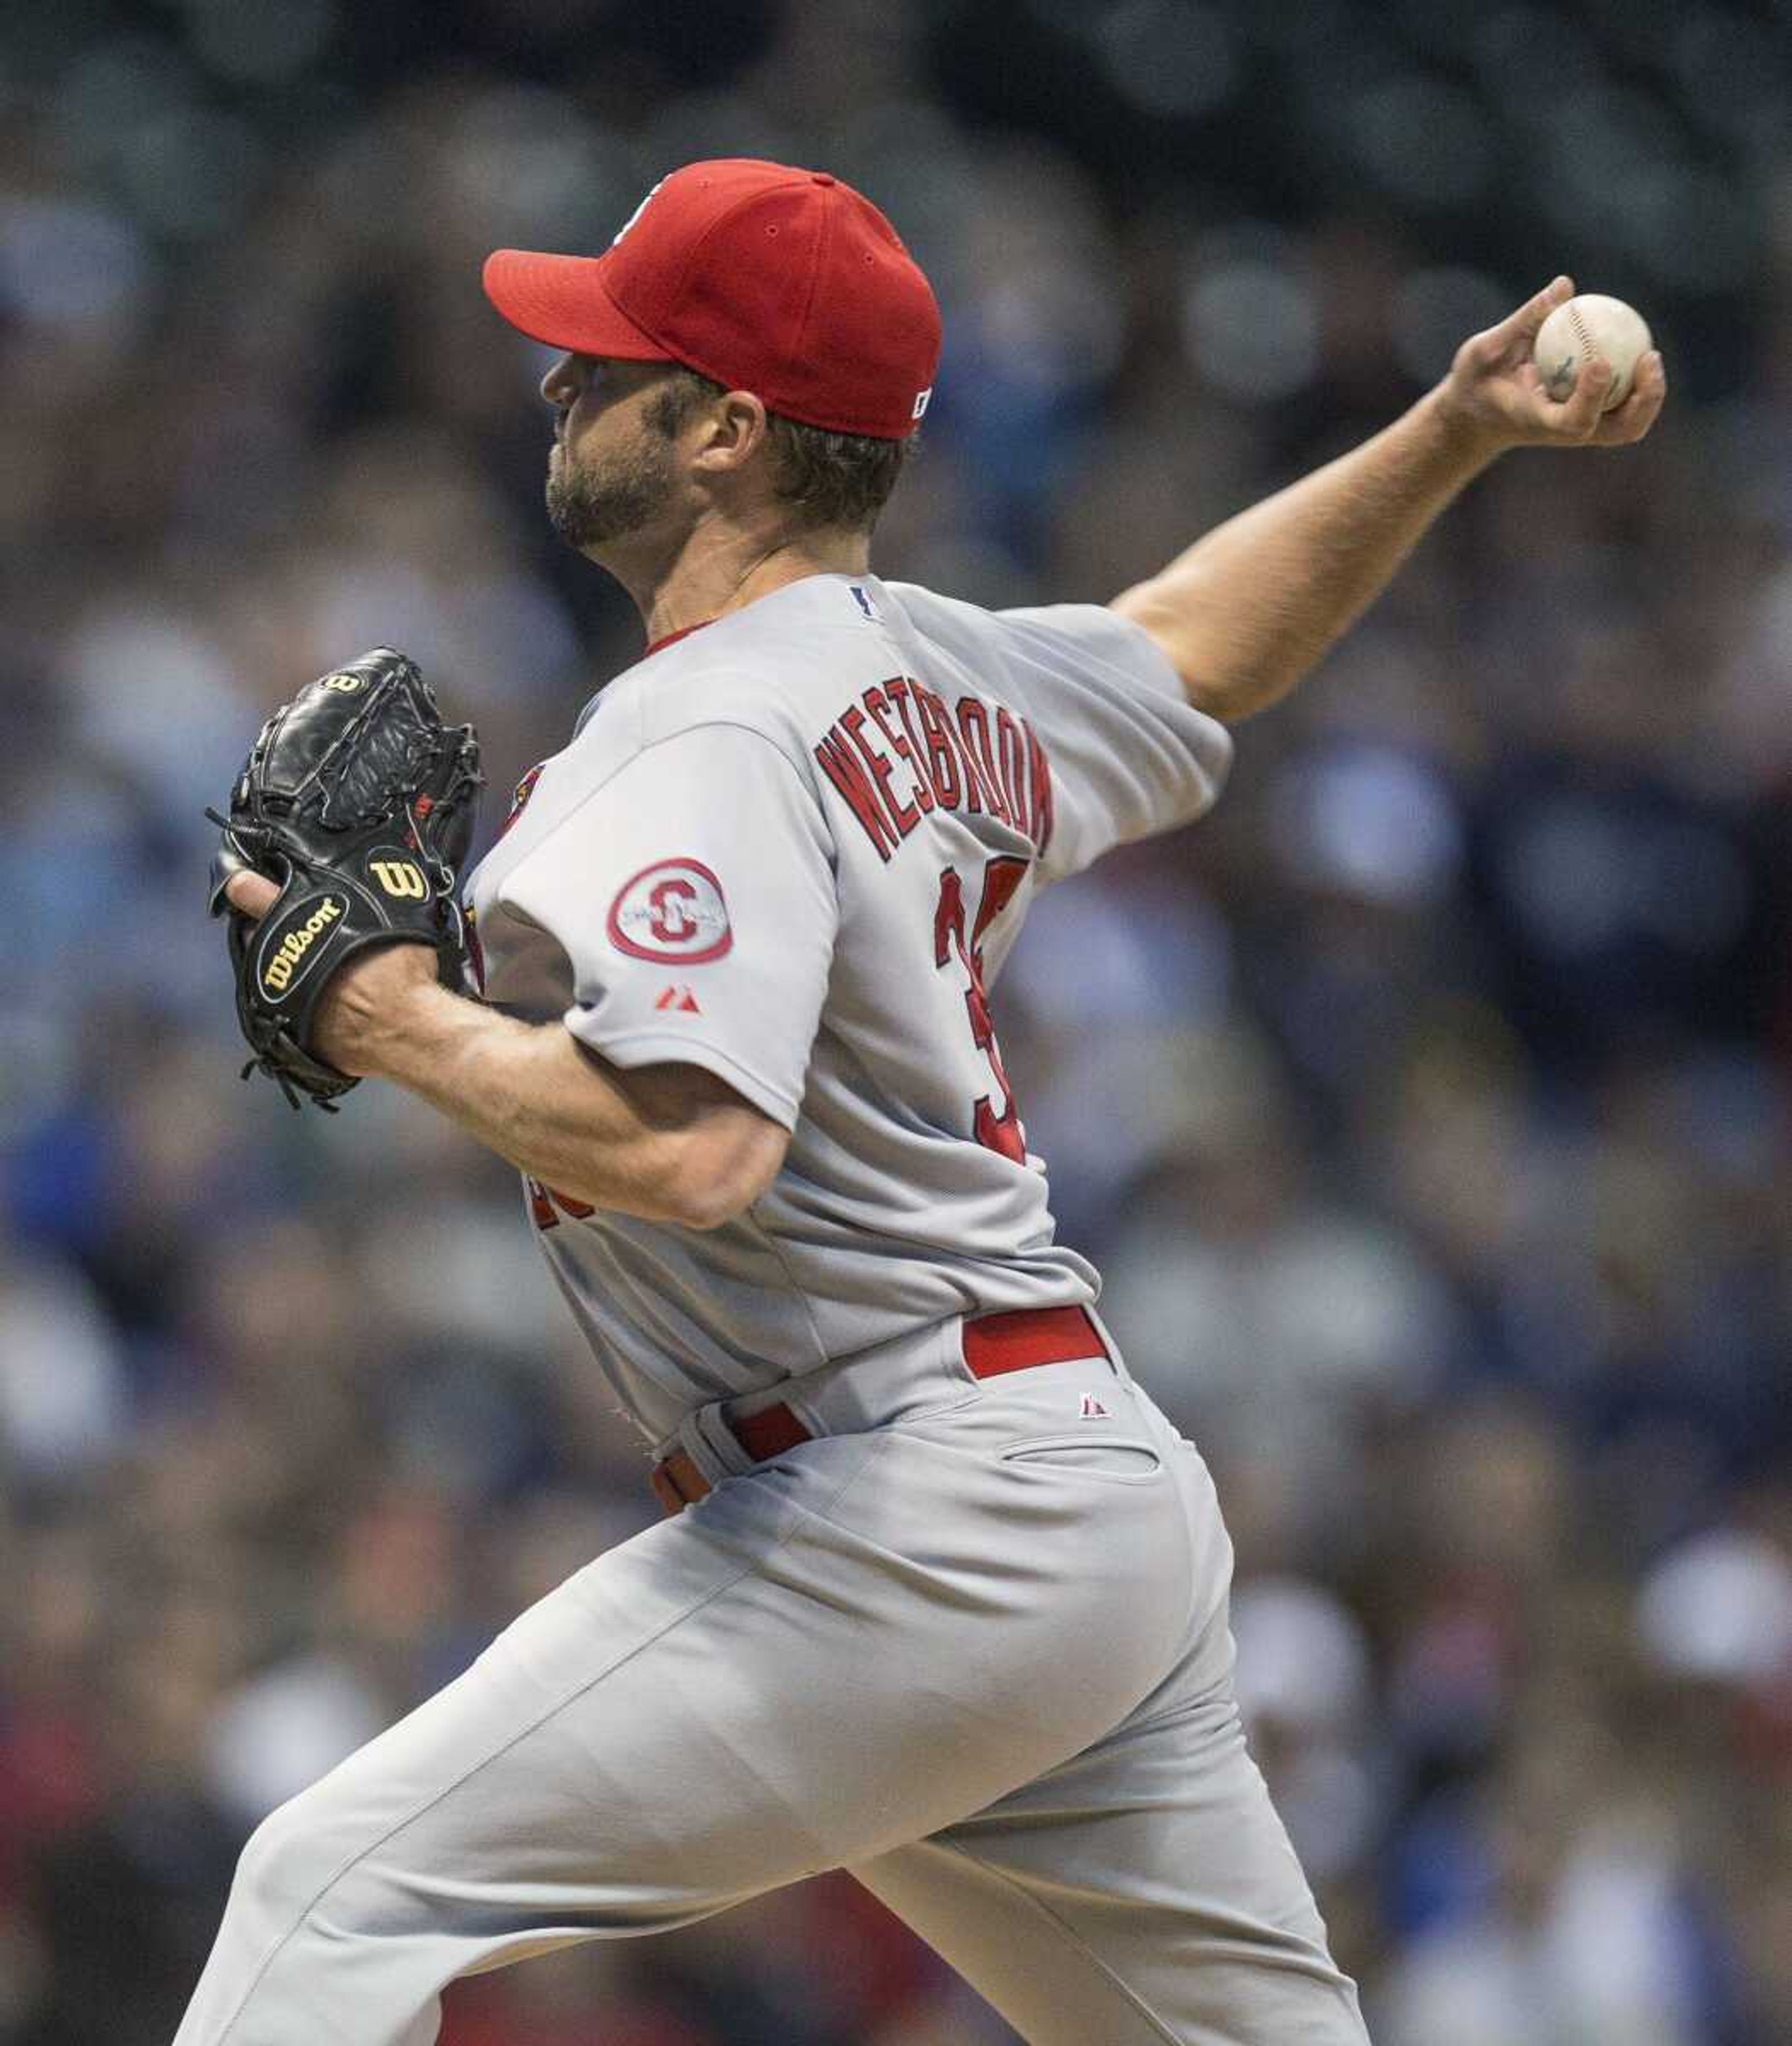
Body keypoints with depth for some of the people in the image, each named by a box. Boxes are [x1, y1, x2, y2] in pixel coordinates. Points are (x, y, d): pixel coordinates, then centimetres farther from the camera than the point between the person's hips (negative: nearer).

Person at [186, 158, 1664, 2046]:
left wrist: (400, 1022, -15)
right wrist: (1452, 436, 27)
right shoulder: (935, 682, 13)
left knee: (343, 1890, -13)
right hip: (1111, 1487, 10)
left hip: (917, 1526, -10)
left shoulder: (710, 745, -14)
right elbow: (1189, 644, 33)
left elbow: (685, 1148, -28)